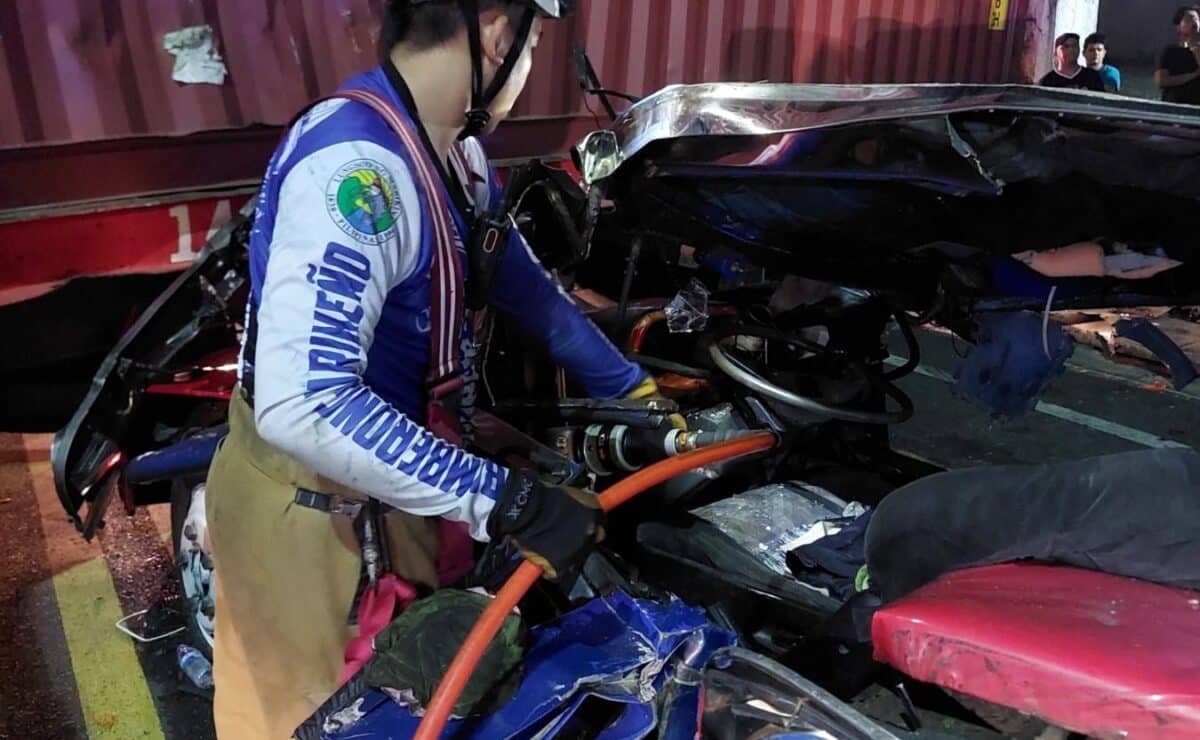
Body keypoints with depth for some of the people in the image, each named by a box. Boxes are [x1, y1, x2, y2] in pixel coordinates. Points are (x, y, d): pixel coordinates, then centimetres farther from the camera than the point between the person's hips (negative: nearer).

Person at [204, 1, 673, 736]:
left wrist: (633, 390, 13)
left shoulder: (456, 151, 1)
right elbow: (301, 407, -37)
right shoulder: (355, 165, -30)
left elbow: (525, 286, 13)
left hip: (392, 486, 8)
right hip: (314, 503, -8)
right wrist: (508, 502, -34)